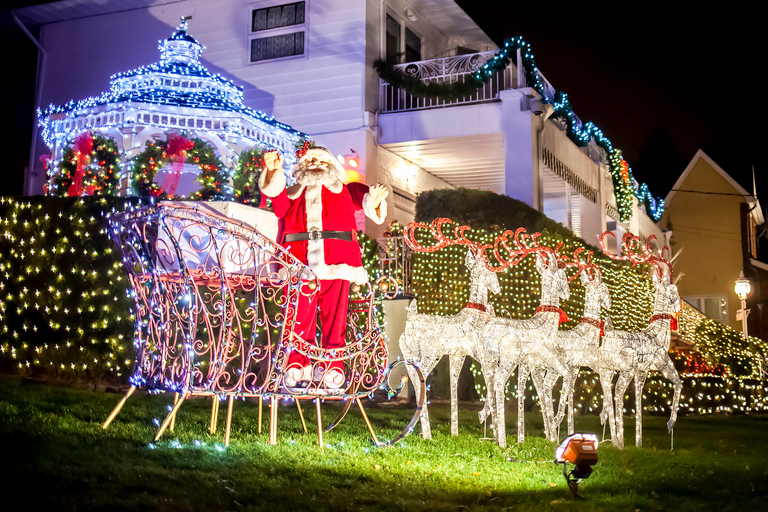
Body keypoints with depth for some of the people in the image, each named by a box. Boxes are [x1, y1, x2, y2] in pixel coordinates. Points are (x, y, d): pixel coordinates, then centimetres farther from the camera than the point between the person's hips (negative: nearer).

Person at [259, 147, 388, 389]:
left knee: (334, 315, -7)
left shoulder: (345, 192, 28)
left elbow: (363, 197, 9)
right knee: (299, 316, -7)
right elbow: (272, 191, 9)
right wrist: (273, 169, -12)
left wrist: (374, 201, -15)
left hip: (335, 261, 0)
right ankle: (297, 367, -5)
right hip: (298, 262, 0)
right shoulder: (290, 195, 29)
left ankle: (331, 368, -5)